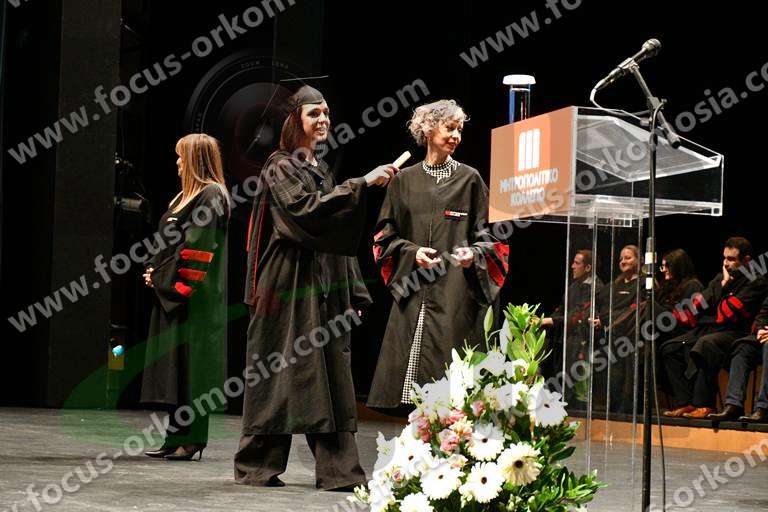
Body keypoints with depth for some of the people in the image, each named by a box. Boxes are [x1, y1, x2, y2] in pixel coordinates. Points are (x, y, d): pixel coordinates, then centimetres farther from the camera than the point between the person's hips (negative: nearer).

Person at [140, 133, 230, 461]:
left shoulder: (211, 196, -12)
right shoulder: (189, 194, 18)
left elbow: (198, 247, -18)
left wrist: (173, 282, -18)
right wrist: (156, 271, 9)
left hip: (195, 296, -10)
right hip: (174, 292, 10)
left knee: (189, 363, -7)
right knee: (173, 361, 9)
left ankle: (191, 440, -4)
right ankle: (177, 438, 13)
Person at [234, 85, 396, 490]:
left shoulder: (321, 170, 18)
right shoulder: (281, 168, -6)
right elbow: (306, 210, -23)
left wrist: (353, 295, 15)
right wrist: (362, 183, -26)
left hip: (325, 288, 8)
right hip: (290, 284, -8)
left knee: (329, 376, 2)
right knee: (279, 371, -4)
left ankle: (336, 470, 0)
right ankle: (257, 466, 4)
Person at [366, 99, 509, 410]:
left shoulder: (469, 179, 8)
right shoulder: (404, 180, 12)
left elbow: (487, 233, 8)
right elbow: (386, 235, 12)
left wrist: (474, 252, -13)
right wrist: (412, 251, -7)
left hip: (456, 292, -1)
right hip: (414, 289, 2)